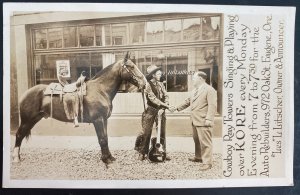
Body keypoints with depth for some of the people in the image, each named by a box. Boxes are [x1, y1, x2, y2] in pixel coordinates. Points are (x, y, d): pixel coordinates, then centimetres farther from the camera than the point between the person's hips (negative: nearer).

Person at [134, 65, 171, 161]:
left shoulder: (161, 84, 11)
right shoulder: (148, 84, -7)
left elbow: (166, 95, 4)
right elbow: (152, 97, -18)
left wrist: (166, 104, -16)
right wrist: (163, 104, -24)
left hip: (160, 110, 5)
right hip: (150, 110, -5)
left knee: (162, 132, 9)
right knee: (146, 132, -1)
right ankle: (142, 152, 14)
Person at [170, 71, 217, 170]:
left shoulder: (209, 90, -9)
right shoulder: (194, 90, 20)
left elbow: (212, 106, -16)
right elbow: (187, 102, 27)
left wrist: (208, 119, -23)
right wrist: (177, 107, 22)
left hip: (203, 122, -9)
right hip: (195, 121, 9)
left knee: (205, 142, -4)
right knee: (197, 140, 19)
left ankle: (207, 162, 6)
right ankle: (198, 157, 35)